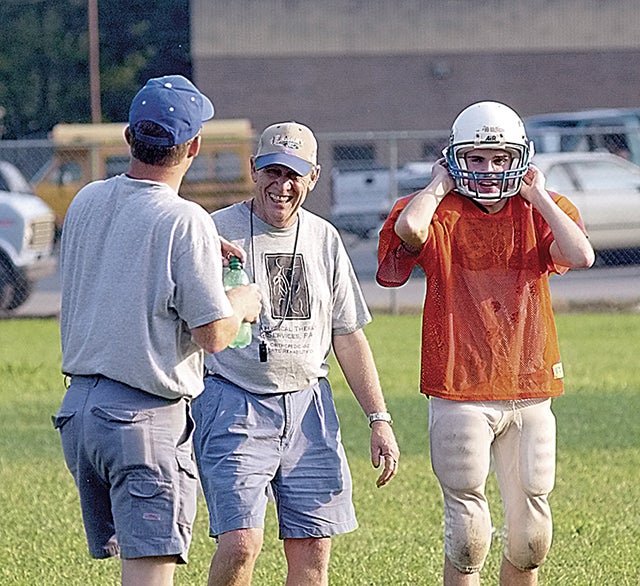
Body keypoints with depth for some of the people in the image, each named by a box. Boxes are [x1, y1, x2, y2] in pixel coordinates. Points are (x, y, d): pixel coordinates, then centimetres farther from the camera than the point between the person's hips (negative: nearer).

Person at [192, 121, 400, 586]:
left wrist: (380, 420, 12)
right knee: (241, 544, -16)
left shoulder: (324, 239, 12)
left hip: (309, 407, 5)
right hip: (235, 403, -5)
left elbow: (348, 337, 17)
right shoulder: (216, 232, -4)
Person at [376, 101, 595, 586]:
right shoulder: (442, 213, -1)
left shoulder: (540, 212, 8)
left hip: (529, 393, 3)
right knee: (469, 533, -2)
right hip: (460, 393, -3)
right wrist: (439, 187, -7)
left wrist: (537, 195, -5)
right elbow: (409, 227, -26)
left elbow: (580, 255, -12)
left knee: (530, 536, 7)